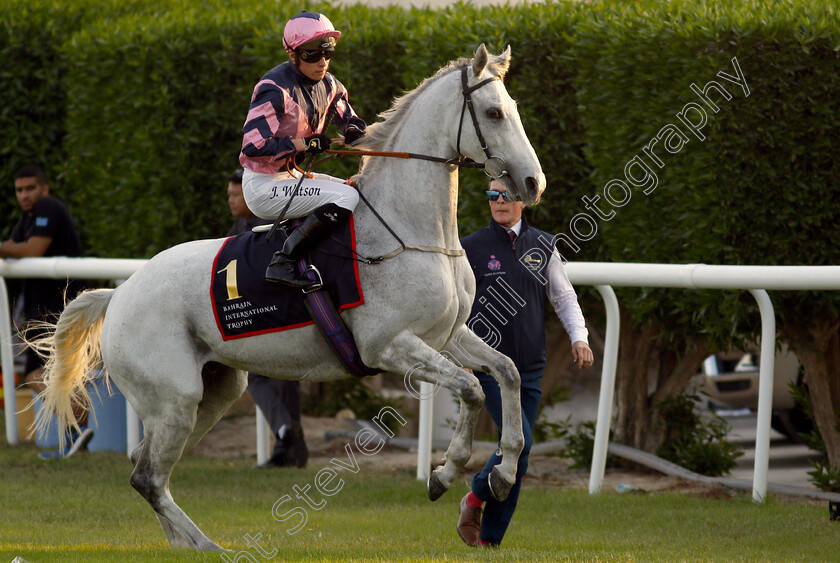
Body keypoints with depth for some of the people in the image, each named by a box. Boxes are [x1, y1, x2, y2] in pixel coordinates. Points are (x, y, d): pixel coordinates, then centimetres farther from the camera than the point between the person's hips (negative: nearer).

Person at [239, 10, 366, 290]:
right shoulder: (276, 88, -21)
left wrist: (354, 130, -10)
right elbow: (253, 145, -27)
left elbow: (349, 118, 16)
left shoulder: (326, 85, 5)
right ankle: (282, 263, -26)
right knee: (346, 197, -24)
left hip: (291, 177, 9)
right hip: (263, 185, -9)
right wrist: (305, 143, -23)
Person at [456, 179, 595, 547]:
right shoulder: (471, 248, 0)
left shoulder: (542, 247, 9)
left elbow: (564, 296, 15)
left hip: (530, 369, 4)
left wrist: (579, 337, -1)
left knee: (516, 451, 4)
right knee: (519, 442, -18)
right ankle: (475, 499, 6)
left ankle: (490, 538, 12)